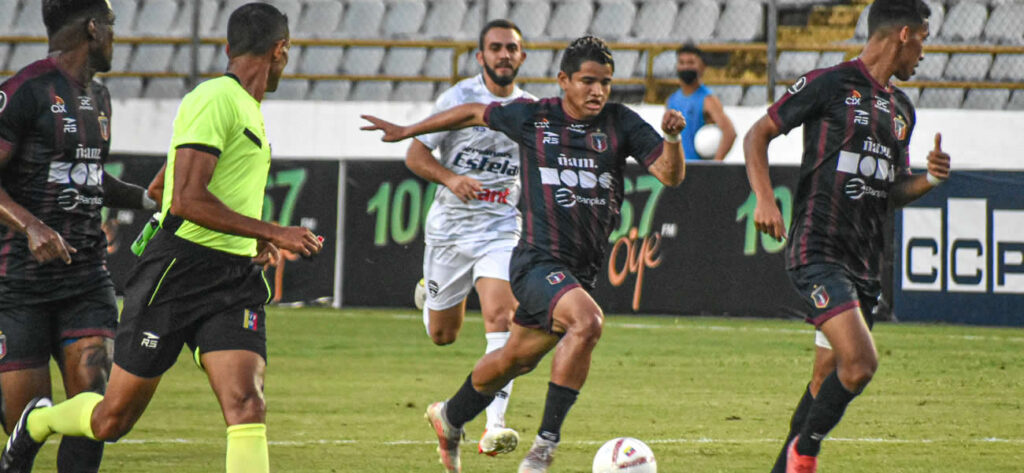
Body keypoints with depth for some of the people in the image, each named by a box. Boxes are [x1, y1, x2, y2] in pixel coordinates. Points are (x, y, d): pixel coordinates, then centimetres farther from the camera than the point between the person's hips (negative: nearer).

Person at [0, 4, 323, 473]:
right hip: (178, 270, -7)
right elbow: (187, 200, -22)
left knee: (246, 406, -16)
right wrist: (273, 233, -20)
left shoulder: (247, 110, 18)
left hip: (235, 279, 8)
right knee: (112, 420, 6)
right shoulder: (216, 100, -12)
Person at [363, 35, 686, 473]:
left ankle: (449, 418, 47)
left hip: (583, 269, 5)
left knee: (515, 359, 19)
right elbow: (474, 114, 15)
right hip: (538, 260, -5)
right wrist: (407, 131, 23)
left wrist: (672, 138, -26)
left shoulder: (621, 124, 2)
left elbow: (670, 175, -5)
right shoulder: (533, 118, -2)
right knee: (587, 322, -31)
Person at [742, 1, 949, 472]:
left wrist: (929, 178, 5)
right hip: (817, 252, -8)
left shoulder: (901, 109, 18)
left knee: (829, 378, 9)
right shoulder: (830, 84, -5)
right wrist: (764, 198, -15)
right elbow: (757, 135, -1)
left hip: (864, 261, 8)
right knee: (860, 363, -20)